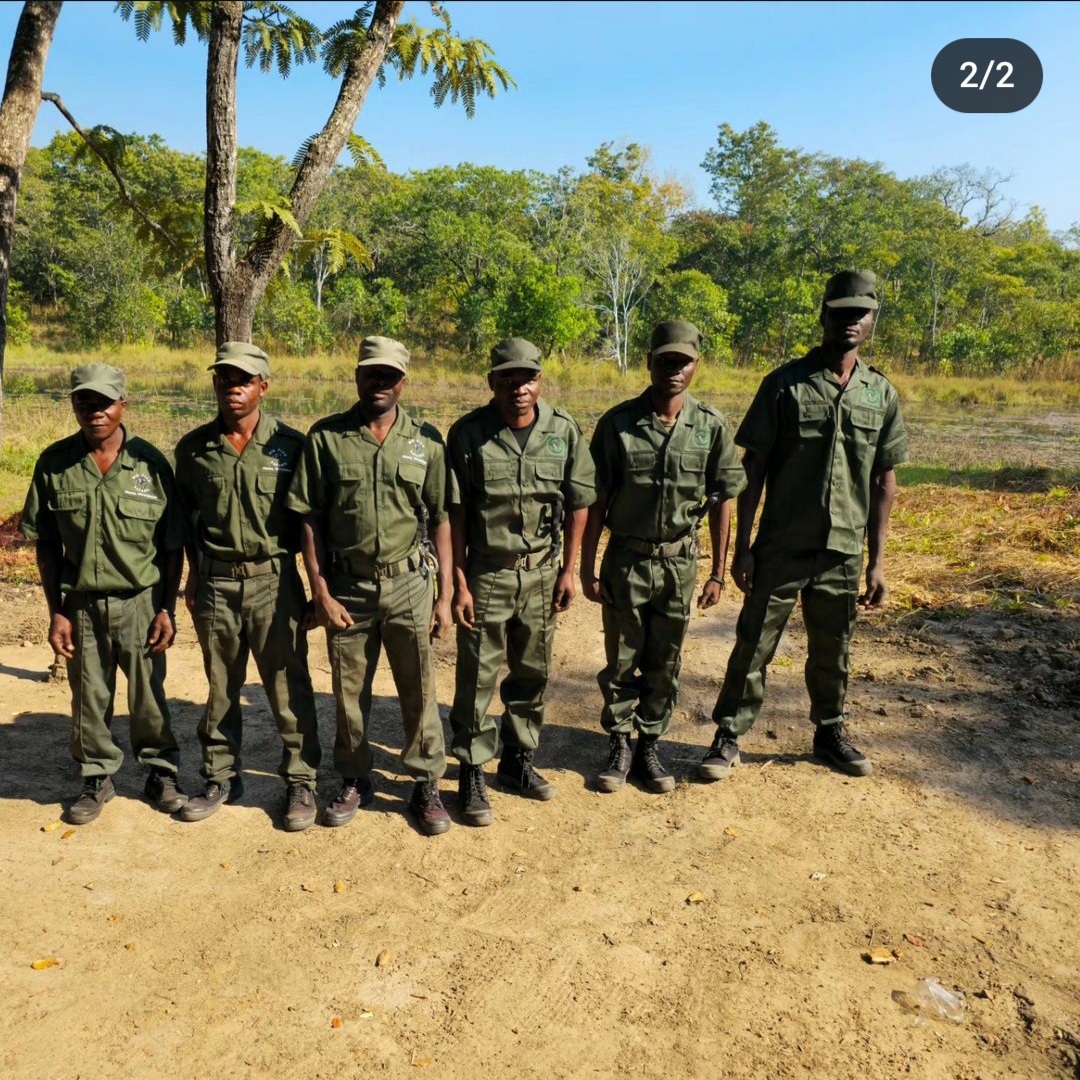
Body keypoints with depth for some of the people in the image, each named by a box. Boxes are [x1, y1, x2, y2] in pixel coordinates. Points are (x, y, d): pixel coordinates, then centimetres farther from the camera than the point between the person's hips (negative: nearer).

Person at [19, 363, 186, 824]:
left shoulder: (151, 463, -8)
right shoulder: (54, 463, -4)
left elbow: (172, 545, -3)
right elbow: (46, 545, 2)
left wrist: (167, 609, -5)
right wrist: (56, 612, 0)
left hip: (140, 601, -1)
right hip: (81, 604, 1)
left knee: (148, 696, 10)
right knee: (89, 698, 13)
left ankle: (161, 773, 29)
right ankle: (96, 778, 32)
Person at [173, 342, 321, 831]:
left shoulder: (289, 444, -6)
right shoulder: (193, 448, 2)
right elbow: (186, 516, 14)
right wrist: (194, 574, 12)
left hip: (273, 580, -2)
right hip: (215, 583, 3)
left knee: (289, 687, 4)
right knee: (220, 688, 15)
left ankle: (301, 782, 18)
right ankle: (220, 778, 31)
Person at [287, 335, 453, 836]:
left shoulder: (426, 441, 1)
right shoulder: (325, 437, -1)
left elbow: (439, 520, 3)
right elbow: (309, 519, -1)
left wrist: (445, 594, 0)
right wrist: (320, 591, -6)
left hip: (408, 585, 0)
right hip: (347, 587, 0)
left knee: (419, 691, 7)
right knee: (349, 692, 12)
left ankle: (426, 785, 24)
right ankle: (354, 782, 32)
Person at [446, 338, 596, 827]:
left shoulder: (564, 431, -2)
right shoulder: (468, 434, -9)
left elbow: (578, 504, 5)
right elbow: (454, 513, -7)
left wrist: (568, 570, 4)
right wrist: (459, 582, -9)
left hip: (541, 573, 3)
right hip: (486, 573, -3)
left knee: (532, 675, 14)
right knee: (477, 680, 3)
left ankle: (518, 762, 33)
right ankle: (472, 775, 18)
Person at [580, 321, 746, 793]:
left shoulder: (711, 427, -4)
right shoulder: (617, 423, -8)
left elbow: (722, 501, 2)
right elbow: (596, 502, -4)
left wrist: (718, 573, 1)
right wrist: (587, 568, -5)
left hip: (680, 564, 1)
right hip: (626, 560, -1)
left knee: (664, 665, 12)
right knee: (621, 661, 10)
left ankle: (649, 746, 30)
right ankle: (620, 746, 29)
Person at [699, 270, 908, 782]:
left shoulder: (882, 393, 5)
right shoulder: (784, 384, -5)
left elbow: (884, 480, 8)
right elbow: (753, 469, -5)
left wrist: (877, 559, 5)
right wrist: (743, 547, -8)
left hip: (844, 552, 3)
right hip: (781, 547, -3)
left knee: (832, 650, 17)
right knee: (754, 644, 4)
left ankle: (830, 733, 37)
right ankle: (728, 737, 18)